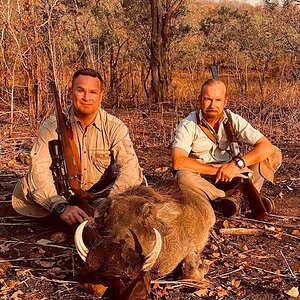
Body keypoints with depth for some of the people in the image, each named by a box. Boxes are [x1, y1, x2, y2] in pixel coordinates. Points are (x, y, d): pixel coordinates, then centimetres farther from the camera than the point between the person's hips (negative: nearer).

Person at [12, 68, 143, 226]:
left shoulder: (115, 127, -12)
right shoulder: (53, 125, -13)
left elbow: (130, 167, -24)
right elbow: (39, 169, -24)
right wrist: (61, 206, -41)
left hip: (102, 194, 0)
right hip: (62, 194, 0)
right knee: (24, 190, -25)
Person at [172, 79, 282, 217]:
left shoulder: (234, 120, -4)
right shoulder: (188, 125, -12)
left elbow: (267, 147, -13)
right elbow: (178, 162, -27)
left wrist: (237, 163, -28)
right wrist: (217, 170, -26)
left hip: (231, 180, 3)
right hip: (202, 182, -3)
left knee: (274, 154, -11)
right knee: (183, 176, -37)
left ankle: (237, 195, -24)